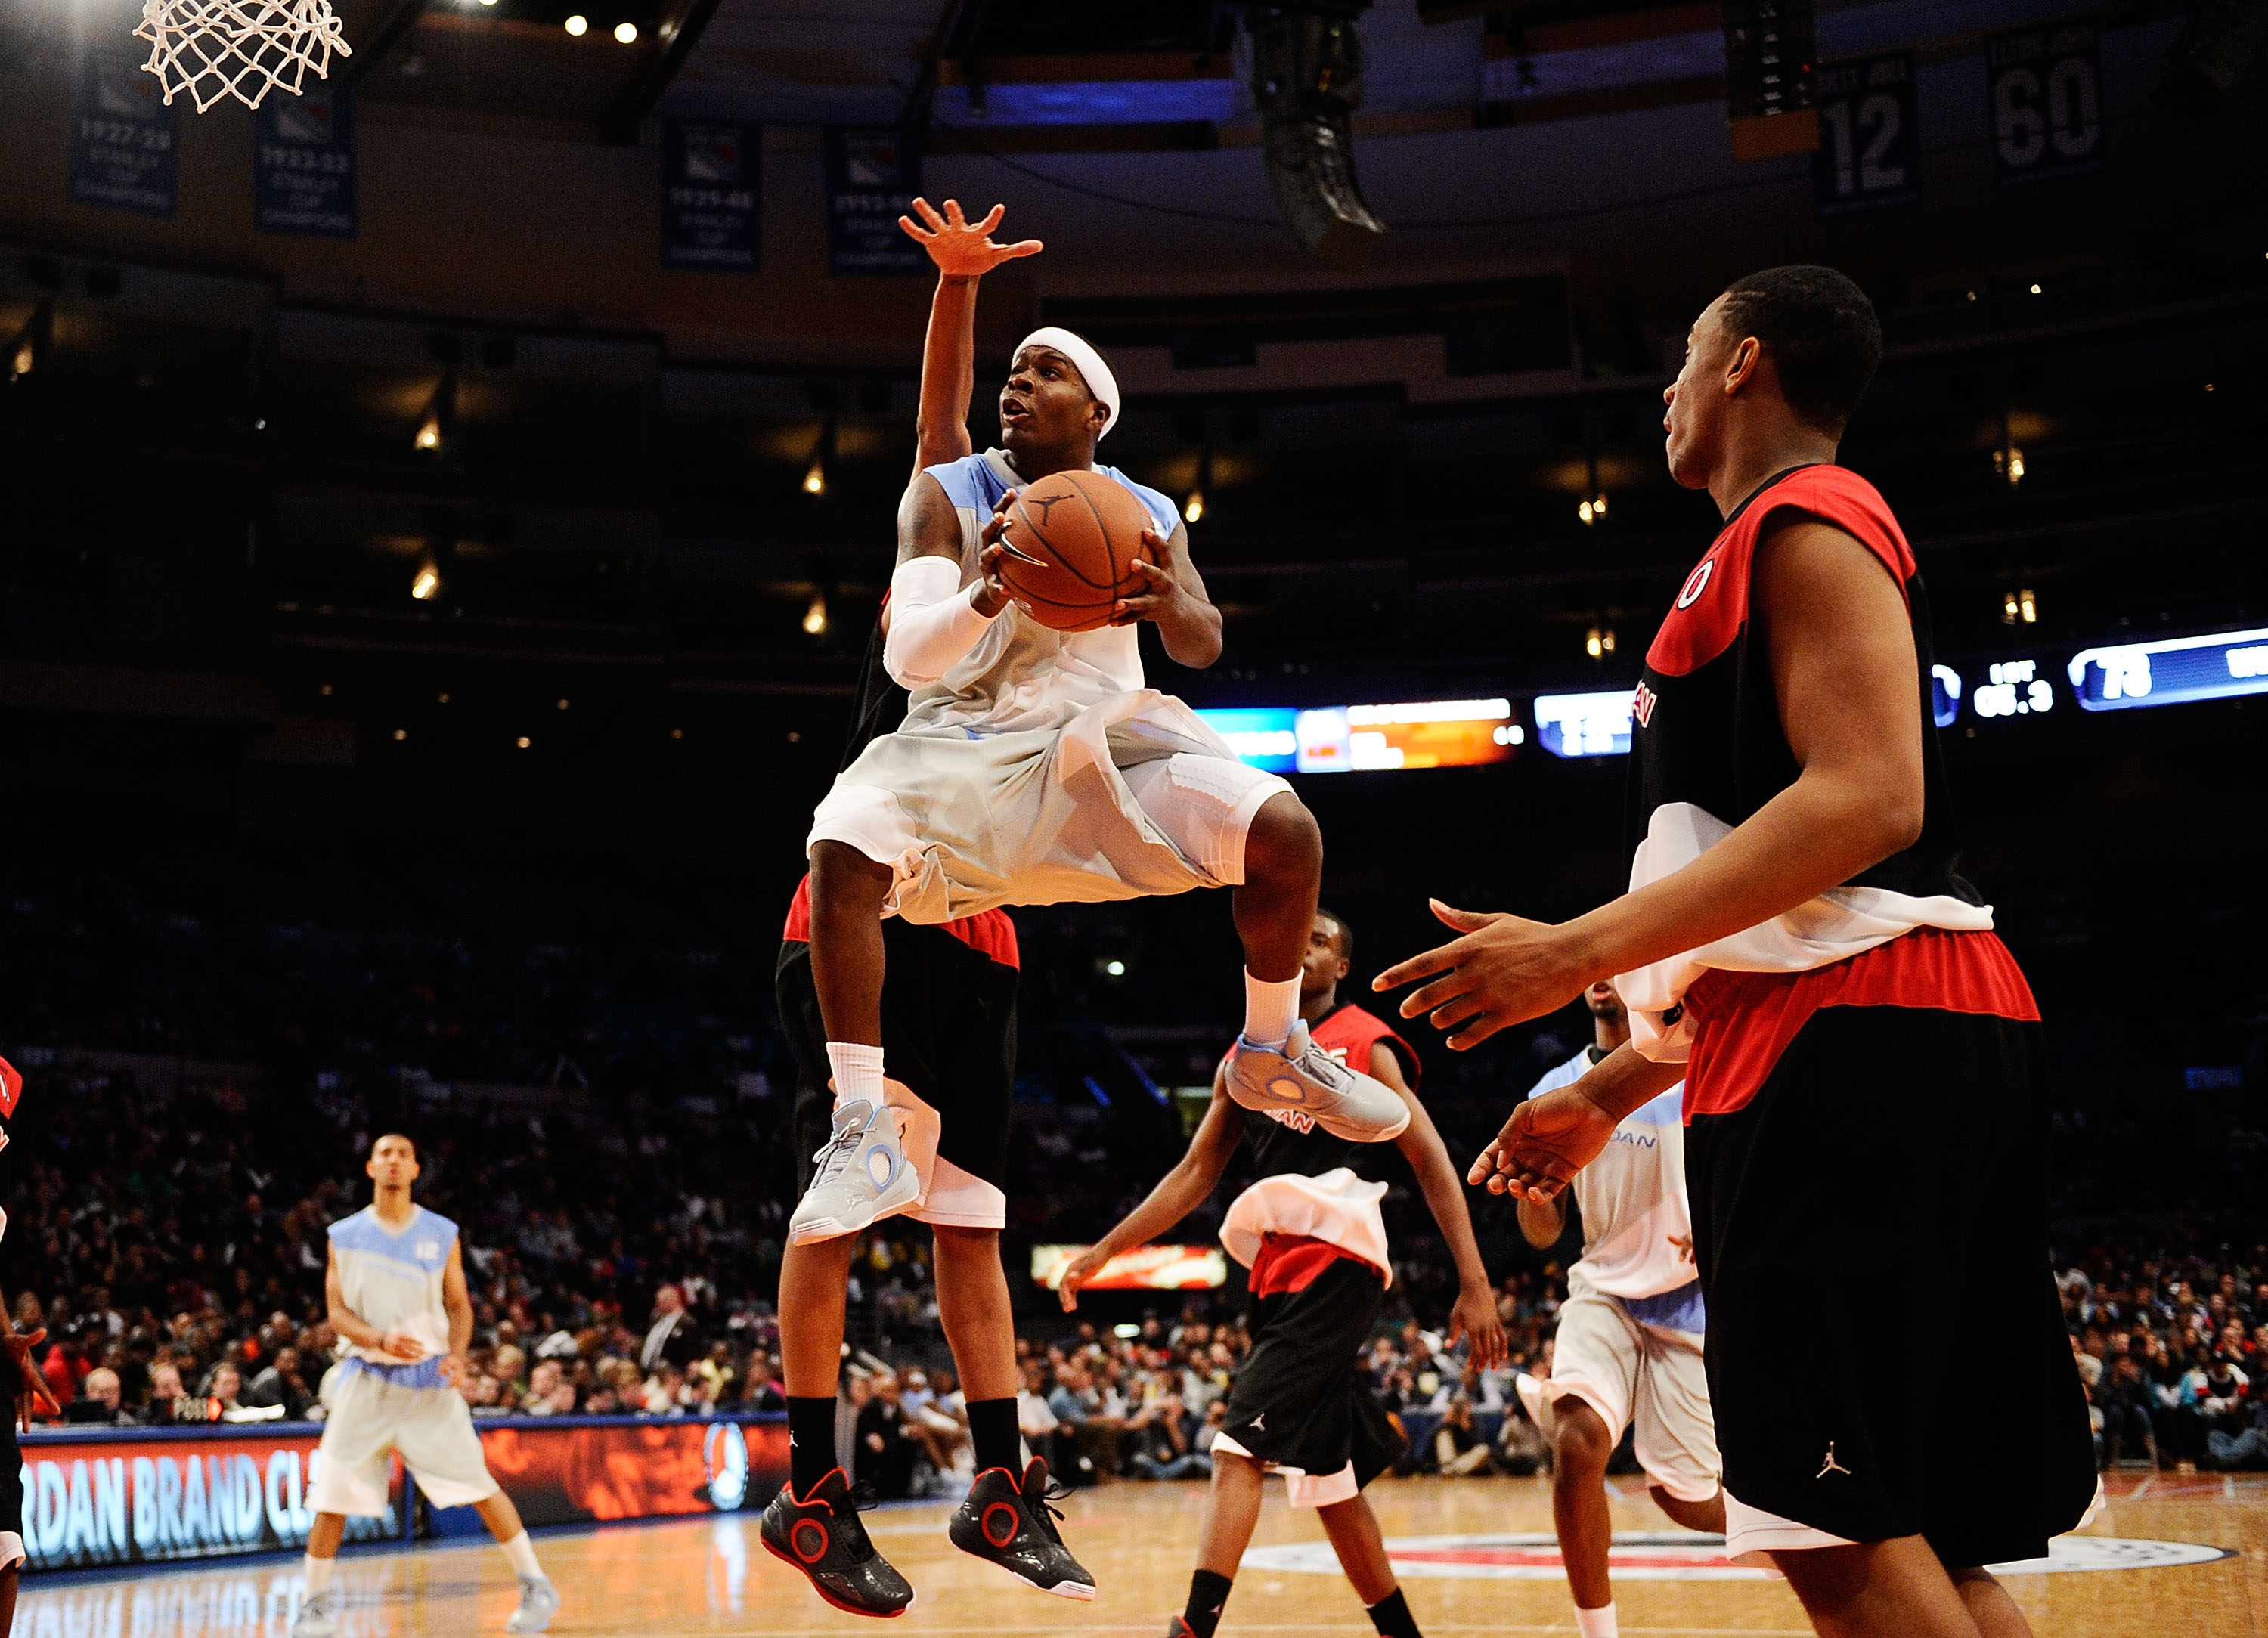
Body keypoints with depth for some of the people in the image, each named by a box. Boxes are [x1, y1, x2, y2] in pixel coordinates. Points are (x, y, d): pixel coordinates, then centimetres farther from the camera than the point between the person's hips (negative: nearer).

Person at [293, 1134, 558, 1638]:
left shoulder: (442, 1234, 3)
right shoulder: (344, 1236, 3)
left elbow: (459, 1306, 7)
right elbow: (337, 1312, 0)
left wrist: (457, 1353, -12)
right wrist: (381, 1339, -18)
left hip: (429, 1379, -1)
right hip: (366, 1378, 1)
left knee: (477, 1485, -4)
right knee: (331, 1495, -3)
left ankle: (536, 1586, 6)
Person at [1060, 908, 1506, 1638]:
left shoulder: (1365, 1045, 0)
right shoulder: (1241, 1063, 17)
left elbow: (1432, 1164, -5)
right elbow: (1194, 1174, 21)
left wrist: (1475, 1285, -13)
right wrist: (1102, 1251, 14)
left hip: (1338, 1262, -7)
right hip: (1277, 1272, 7)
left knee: (1239, 1446, -19)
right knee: (1328, 1476, 11)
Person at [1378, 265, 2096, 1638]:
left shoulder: (1807, 520, -2)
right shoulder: (1767, 555, 29)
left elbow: (1868, 800, -18)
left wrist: (1581, 952, -19)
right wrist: (1617, 1088, 28)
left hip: (1858, 1042, -11)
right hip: (1834, 1043, 11)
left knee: (1835, 1524, -14)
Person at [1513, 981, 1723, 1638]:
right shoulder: (1556, 1091, 5)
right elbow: (1545, 1233, 7)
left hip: (1687, 1303, -2)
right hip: (1603, 1289, 2)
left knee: (1683, 1496, 1)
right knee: (1578, 1438, -25)